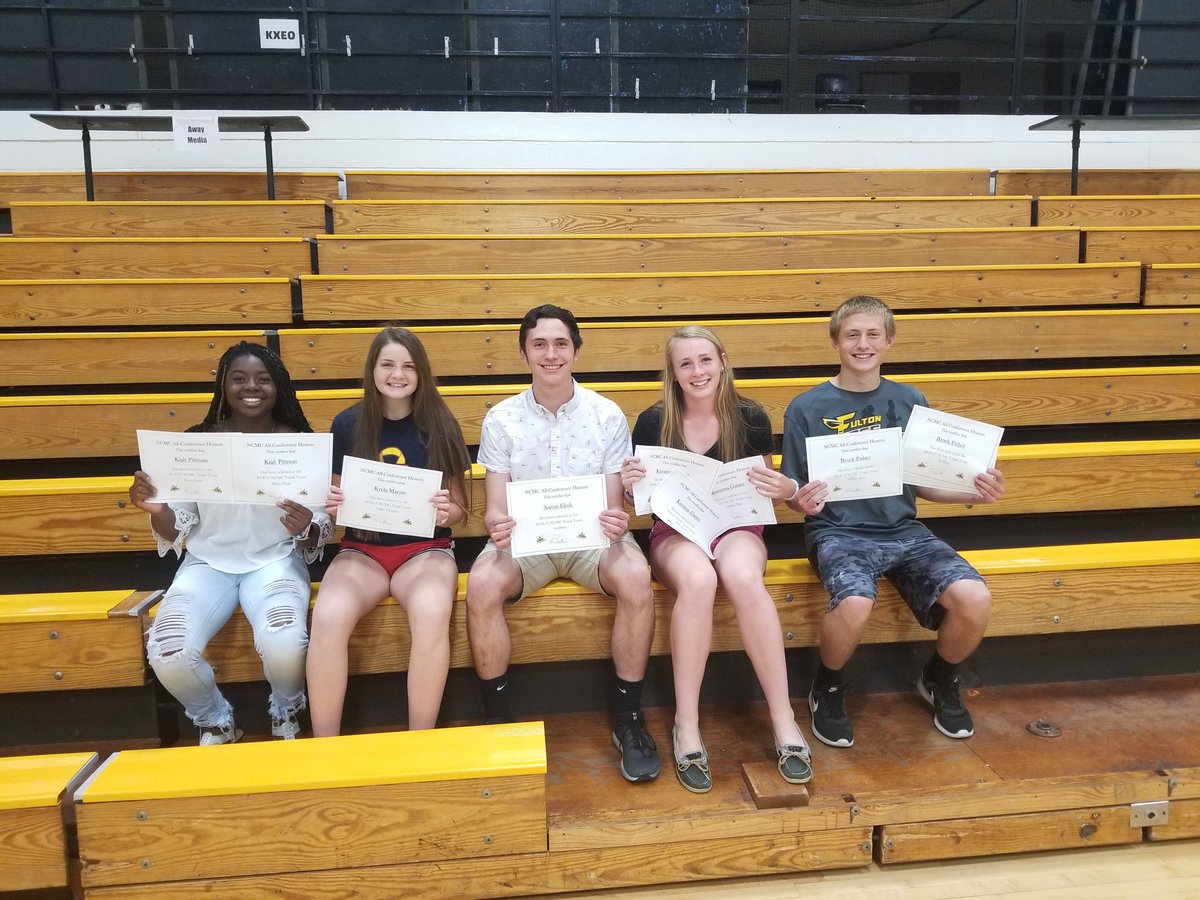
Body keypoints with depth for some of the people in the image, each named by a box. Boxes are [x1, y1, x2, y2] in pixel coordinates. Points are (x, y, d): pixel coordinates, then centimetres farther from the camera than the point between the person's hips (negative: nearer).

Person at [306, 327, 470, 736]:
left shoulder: (440, 425, 0)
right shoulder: (347, 423, 3)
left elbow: (459, 508, 4)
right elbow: (337, 500, 12)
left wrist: (445, 513, -19)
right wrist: (332, 505, -11)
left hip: (426, 550, -1)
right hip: (361, 551, 1)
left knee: (432, 613, -35)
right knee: (328, 615, -31)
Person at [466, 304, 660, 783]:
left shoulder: (608, 415, 0)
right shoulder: (501, 419, 1)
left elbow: (614, 502, -1)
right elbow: (495, 506, -2)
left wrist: (617, 523, -25)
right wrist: (496, 525, -27)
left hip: (591, 535, 0)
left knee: (635, 578, -31)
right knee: (481, 585, -30)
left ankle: (628, 716, -10)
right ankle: (496, 717, -8)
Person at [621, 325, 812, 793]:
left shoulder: (750, 417, 0)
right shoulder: (653, 422, -2)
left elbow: (765, 489, 10)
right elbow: (643, 494, 7)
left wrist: (783, 489, -13)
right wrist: (630, 484, -16)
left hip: (736, 527, 1)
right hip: (675, 531, 0)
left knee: (744, 578, -36)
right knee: (697, 579, -37)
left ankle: (784, 720, -24)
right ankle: (686, 726, -24)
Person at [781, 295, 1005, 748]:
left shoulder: (910, 401, 9)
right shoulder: (807, 408, -1)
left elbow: (924, 485, 15)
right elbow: (793, 492, 1)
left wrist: (975, 493, -3)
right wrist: (802, 502, -22)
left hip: (903, 530, 4)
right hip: (838, 532, -3)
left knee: (974, 599, -21)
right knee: (855, 603, -35)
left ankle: (939, 681, 14)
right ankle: (827, 690, 1)